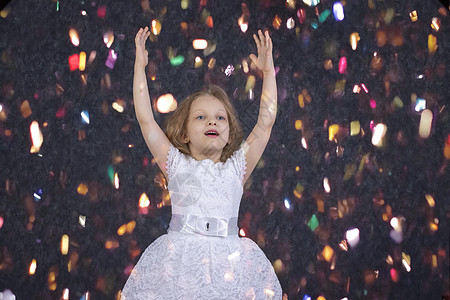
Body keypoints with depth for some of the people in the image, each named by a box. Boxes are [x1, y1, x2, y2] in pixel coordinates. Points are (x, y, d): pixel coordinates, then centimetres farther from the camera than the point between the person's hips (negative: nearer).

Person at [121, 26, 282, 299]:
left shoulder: (236, 168, 14)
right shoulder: (177, 165, 12)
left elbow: (266, 122, 12)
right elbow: (145, 119, 8)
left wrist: (269, 71, 13)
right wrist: (140, 66, 10)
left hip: (229, 262, 1)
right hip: (179, 261, -1)